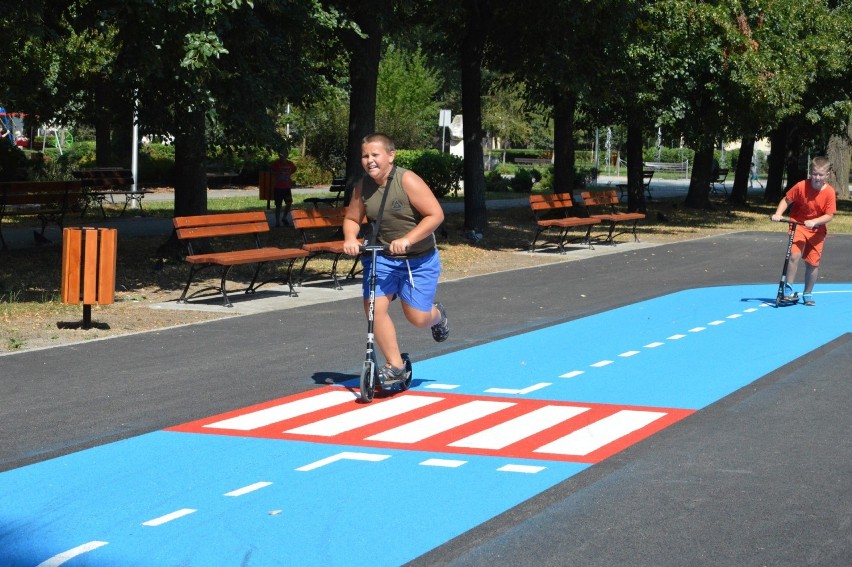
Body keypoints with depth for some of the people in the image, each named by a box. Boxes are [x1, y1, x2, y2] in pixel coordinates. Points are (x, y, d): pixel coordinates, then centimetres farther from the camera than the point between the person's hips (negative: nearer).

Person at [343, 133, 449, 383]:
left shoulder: (407, 180, -18)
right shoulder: (362, 186, -3)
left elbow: (436, 214, -21)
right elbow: (352, 219, 10)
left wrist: (407, 239, -29)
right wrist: (350, 238, -13)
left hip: (419, 260, -4)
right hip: (381, 256, 4)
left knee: (417, 318, -3)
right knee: (375, 307, -13)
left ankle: (437, 315, 37)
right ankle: (395, 365, 1)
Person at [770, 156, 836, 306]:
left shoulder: (829, 192, -13)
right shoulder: (801, 186, -15)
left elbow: (829, 215, -14)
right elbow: (786, 200, -4)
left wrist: (814, 222, -29)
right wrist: (778, 214, -20)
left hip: (817, 230, 1)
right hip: (798, 225, -1)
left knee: (813, 263, 5)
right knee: (795, 255, -22)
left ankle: (808, 294, 25)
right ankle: (788, 289, -9)